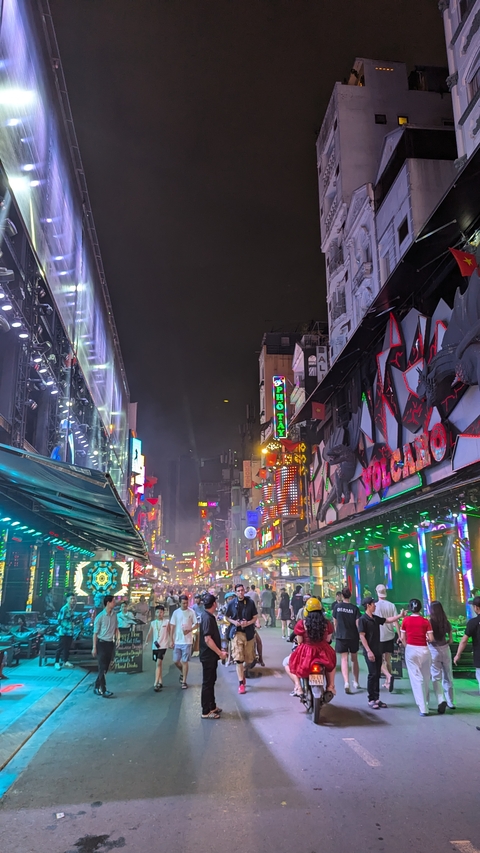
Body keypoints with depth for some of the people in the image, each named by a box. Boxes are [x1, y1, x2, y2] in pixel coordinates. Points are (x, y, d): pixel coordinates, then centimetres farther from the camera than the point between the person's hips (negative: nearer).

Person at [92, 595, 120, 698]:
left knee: (106, 667, 11)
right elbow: (95, 633, -8)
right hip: (102, 643, -6)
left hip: (111, 643, 6)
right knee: (102, 667, -4)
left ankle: (97, 687, 24)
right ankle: (103, 690, -1)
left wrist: (117, 638, 1)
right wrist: (94, 648, -8)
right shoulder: (100, 617, -13)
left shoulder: (114, 615, 2)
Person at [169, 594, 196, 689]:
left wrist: (189, 630, -17)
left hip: (187, 641, -2)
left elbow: (195, 624, 1)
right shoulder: (176, 612, 1)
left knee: (185, 661, 1)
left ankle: (184, 681, 13)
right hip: (177, 641, 3)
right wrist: (172, 640, 1)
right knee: (176, 661, 8)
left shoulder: (191, 612, -4)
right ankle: (183, 673, 36)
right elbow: (172, 627, 4)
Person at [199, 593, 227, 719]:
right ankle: (206, 712, 9)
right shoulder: (207, 618, -23)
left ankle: (212, 706, 32)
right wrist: (220, 653, -22)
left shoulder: (208, 616, 9)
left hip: (211, 655, 10)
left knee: (211, 681, 19)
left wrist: (219, 649, 18)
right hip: (208, 656, -10)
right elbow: (207, 639, -27)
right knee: (207, 683, 0)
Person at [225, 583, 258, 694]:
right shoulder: (231, 603, -1)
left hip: (249, 633, 1)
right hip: (236, 633, -1)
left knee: (249, 659, 9)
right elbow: (227, 617, 10)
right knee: (239, 659, -7)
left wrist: (248, 623, -15)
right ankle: (241, 683, 3)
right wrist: (233, 622, -10)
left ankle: (242, 672, 40)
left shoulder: (250, 602, -2)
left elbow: (255, 617, 4)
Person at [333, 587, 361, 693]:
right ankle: (356, 682, 28)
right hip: (353, 637, 1)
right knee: (354, 659, 17)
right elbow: (358, 623, -12)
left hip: (341, 636, -1)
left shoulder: (337, 606, -4)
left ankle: (346, 682, -19)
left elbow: (335, 622, 4)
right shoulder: (354, 608, -7)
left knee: (344, 659, -1)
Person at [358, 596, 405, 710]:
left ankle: (376, 698, 18)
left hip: (378, 651, 8)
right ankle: (371, 700, 4)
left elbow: (388, 619, 17)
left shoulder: (376, 618, 11)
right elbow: (362, 636, -15)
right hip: (370, 652, -8)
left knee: (377, 675, 10)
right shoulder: (363, 619, -12)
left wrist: (400, 615, 4)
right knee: (373, 674, -6)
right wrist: (369, 651, -19)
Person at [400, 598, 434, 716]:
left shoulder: (406, 620, -2)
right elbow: (431, 639, -5)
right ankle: (425, 703, 31)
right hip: (424, 650, 1)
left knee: (416, 678, 1)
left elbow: (403, 638, 0)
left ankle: (423, 708, -3)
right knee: (425, 678, 18)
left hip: (411, 650, -1)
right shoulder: (425, 621, -2)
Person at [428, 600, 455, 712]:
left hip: (434, 651, -4)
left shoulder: (429, 622, -13)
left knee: (436, 677, 2)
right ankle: (450, 702, 26)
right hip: (445, 650, 4)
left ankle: (441, 700, -15)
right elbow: (450, 640, 6)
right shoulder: (446, 623, 0)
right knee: (448, 676, 16)